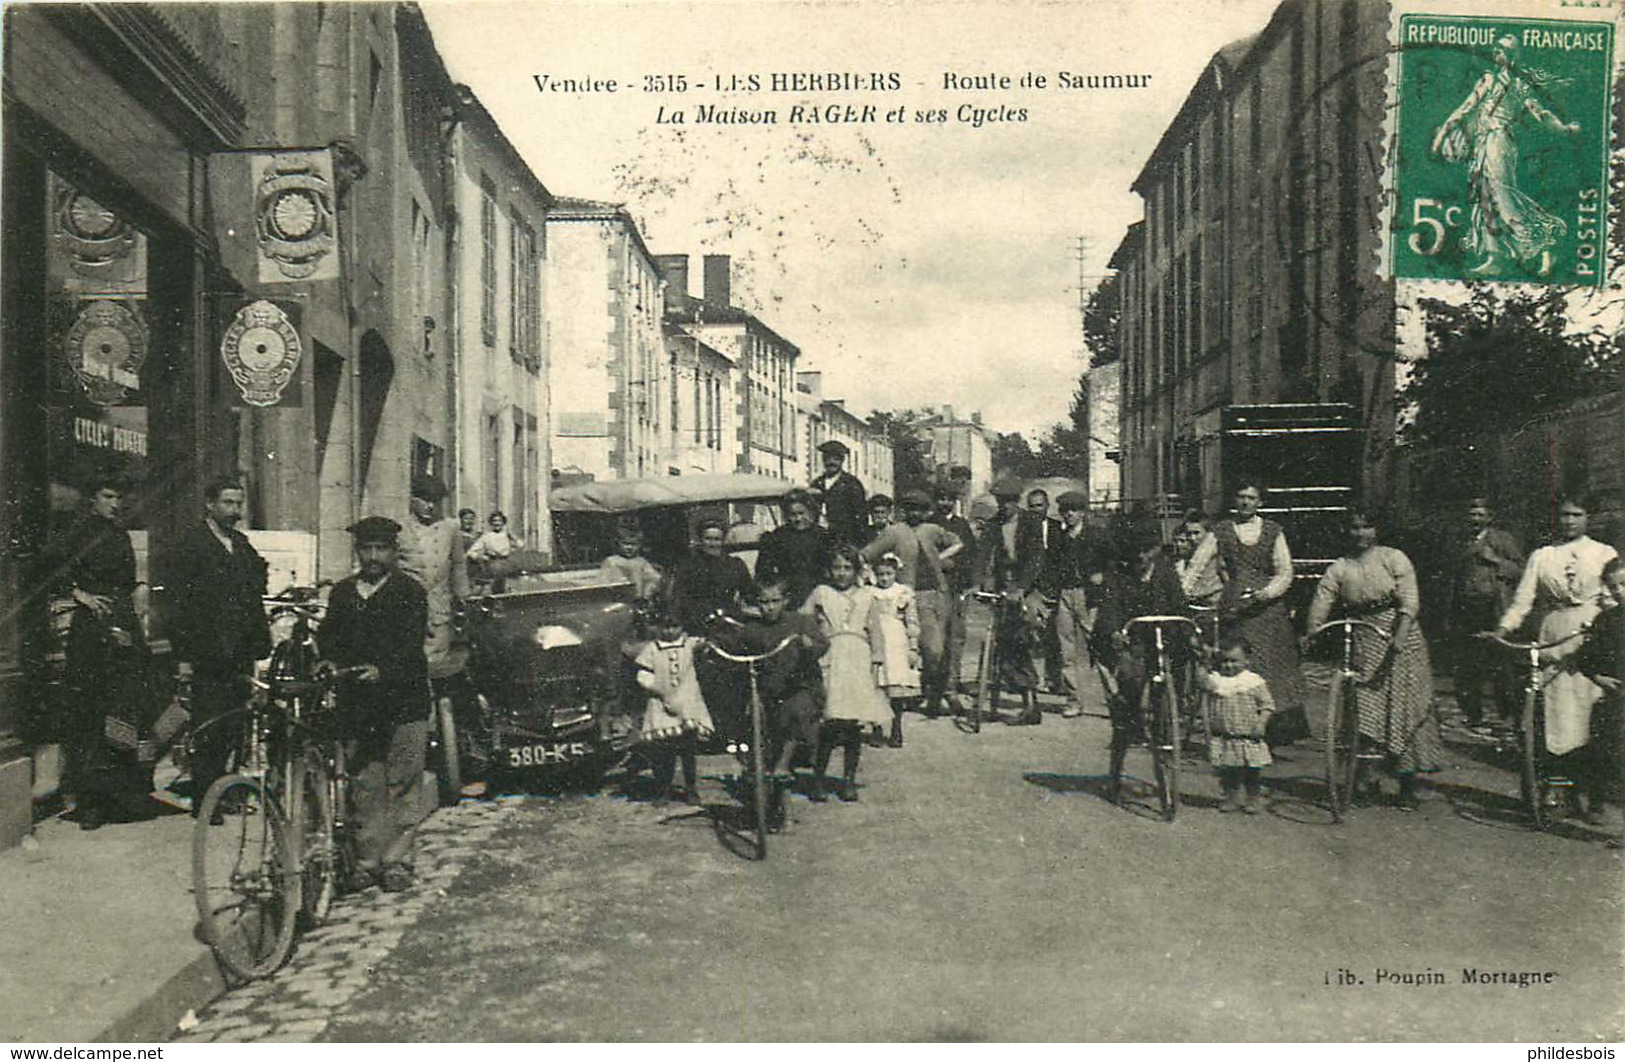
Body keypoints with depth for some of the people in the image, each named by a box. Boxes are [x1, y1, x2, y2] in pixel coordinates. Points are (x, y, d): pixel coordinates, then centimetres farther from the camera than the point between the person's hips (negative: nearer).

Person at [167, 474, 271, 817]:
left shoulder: (242, 544, 15)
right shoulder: (191, 544, -4)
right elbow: (178, 604, -8)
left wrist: (260, 646, 9)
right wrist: (183, 656, -13)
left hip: (240, 656, 6)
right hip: (208, 656, -6)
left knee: (233, 730, 7)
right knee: (209, 732, -1)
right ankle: (204, 800, 9)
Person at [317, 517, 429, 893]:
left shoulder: (411, 593, 1)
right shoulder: (342, 593, 17)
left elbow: (410, 643, -10)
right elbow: (329, 634, 10)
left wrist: (383, 669, -27)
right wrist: (329, 659, -12)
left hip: (403, 703, -3)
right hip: (356, 705, 4)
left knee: (401, 788, -2)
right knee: (364, 788, 6)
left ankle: (397, 862, 6)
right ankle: (367, 862, 15)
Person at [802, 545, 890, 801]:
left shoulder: (866, 596, 17)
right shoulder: (821, 593, 12)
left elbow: (874, 631, 16)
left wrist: (876, 663, 8)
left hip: (859, 660, 2)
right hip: (831, 660, -2)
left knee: (857, 723, -2)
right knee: (832, 722, -13)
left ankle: (849, 780, 7)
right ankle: (818, 777, -2)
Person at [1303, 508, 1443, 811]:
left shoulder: (1393, 558, -2)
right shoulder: (1340, 567, 7)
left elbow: (1409, 601, -12)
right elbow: (1322, 599, -4)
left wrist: (1400, 635, -26)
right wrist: (1312, 632, -20)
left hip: (1400, 641, -2)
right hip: (1364, 642, 3)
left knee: (1403, 708, -1)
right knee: (1365, 708, -3)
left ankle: (1408, 785, 8)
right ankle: (1368, 776, 9)